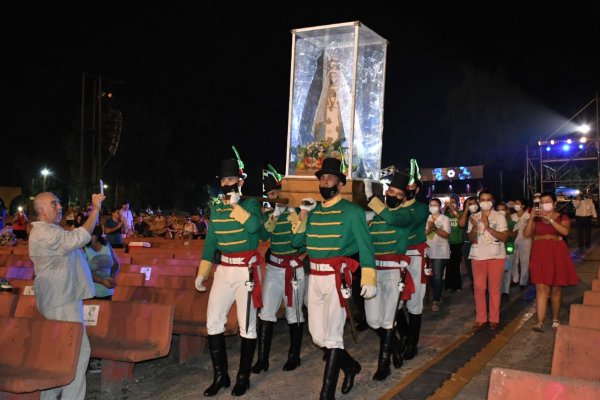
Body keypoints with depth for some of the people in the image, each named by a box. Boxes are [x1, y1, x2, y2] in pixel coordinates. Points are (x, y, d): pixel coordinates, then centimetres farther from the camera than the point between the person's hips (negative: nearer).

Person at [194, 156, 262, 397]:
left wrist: (235, 204, -19)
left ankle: (243, 377, 15)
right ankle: (220, 375, 15)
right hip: (223, 269, 5)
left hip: (246, 270, -5)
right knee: (213, 321, 3)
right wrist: (202, 273, 11)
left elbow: (253, 226, -27)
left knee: (247, 325, 2)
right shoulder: (216, 208, 10)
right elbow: (210, 243, 14)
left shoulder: (251, 203, -5)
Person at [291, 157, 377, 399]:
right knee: (317, 336, 13)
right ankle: (350, 365, 38)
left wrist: (369, 279, -17)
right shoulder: (313, 211, 13)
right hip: (314, 277, 7)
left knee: (332, 336, -4)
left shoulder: (351, 211, -4)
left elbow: (365, 246, -9)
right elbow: (296, 242, 11)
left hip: (337, 276, -6)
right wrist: (303, 214, 1)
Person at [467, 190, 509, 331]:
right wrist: (475, 227, -16)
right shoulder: (473, 217, 7)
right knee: (479, 288, 0)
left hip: (496, 256, -2)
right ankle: (480, 319, 8)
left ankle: (494, 319, 10)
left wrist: (488, 228, -20)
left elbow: (504, 237, -8)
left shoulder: (500, 217, 0)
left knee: (494, 288, 1)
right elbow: (471, 239, 4)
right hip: (478, 256, 2)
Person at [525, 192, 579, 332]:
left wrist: (549, 218, -21)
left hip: (556, 254, 0)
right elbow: (526, 234, -2)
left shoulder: (562, 217, 4)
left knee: (556, 288, 7)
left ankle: (555, 319, 23)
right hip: (540, 255, 1)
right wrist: (532, 218, -13)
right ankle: (540, 322, -13)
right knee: (541, 288, -8)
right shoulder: (536, 218, 9)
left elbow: (565, 231, -16)